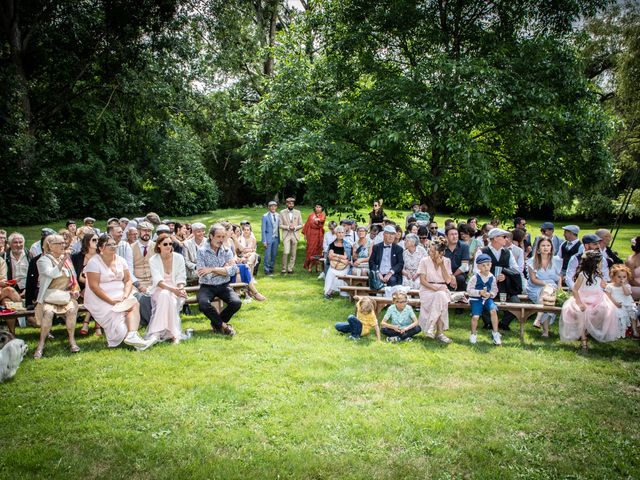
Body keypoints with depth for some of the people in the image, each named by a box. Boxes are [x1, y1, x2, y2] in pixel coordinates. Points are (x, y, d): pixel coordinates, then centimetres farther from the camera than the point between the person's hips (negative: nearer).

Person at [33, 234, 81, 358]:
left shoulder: (67, 258, 15)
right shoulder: (44, 260, -2)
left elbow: (73, 277, 23)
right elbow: (52, 274, -22)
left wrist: (75, 290, 9)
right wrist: (62, 260, -26)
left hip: (67, 295, 4)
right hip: (49, 296, -3)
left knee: (71, 310, -28)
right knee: (48, 312, -32)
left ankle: (72, 341, -17)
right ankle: (41, 344, -18)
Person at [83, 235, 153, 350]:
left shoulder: (120, 260, 13)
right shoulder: (94, 262, -5)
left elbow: (128, 280, 9)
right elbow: (94, 286, -13)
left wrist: (125, 295, -12)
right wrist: (111, 301, -21)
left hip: (120, 297, 6)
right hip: (100, 300, -6)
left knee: (135, 304, -25)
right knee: (133, 306, -26)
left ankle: (132, 335, -42)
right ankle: (131, 336, -25)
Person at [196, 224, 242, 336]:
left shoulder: (227, 251, 4)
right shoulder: (201, 251, -5)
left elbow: (233, 271, -11)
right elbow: (203, 274, -17)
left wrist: (212, 269, -19)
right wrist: (224, 268, -10)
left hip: (223, 286, 3)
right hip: (207, 286, -3)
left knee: (236, 302, -23)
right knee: (203, 304, -32)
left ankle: (216, 322, 5)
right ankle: (222, 324, -6)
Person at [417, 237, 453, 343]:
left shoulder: (446, 261, 7)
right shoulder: (424, 261, 0)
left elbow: (448, 281, -2)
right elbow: (422, 280, -5)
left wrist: (442, 265, -9)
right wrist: (435, 288, -17)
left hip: (442, 289, 2)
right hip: (427, 289, -2)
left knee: (441, 297, -34)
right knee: (440, 297, -34)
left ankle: (431, 327, -26)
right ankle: (439, 332, -29)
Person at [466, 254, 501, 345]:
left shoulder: (492, 278, 2)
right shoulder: (475, 277, -9)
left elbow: (494, 290, 9)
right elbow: (469, 290, -8)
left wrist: (490, 294, -13)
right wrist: (479, 292, -20)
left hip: (487, 299, 3)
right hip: (476, 299, -2)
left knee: (493, 310, -25)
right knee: (475, 316, -18)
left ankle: (495, 333, -10)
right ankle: (473, 334, 10)